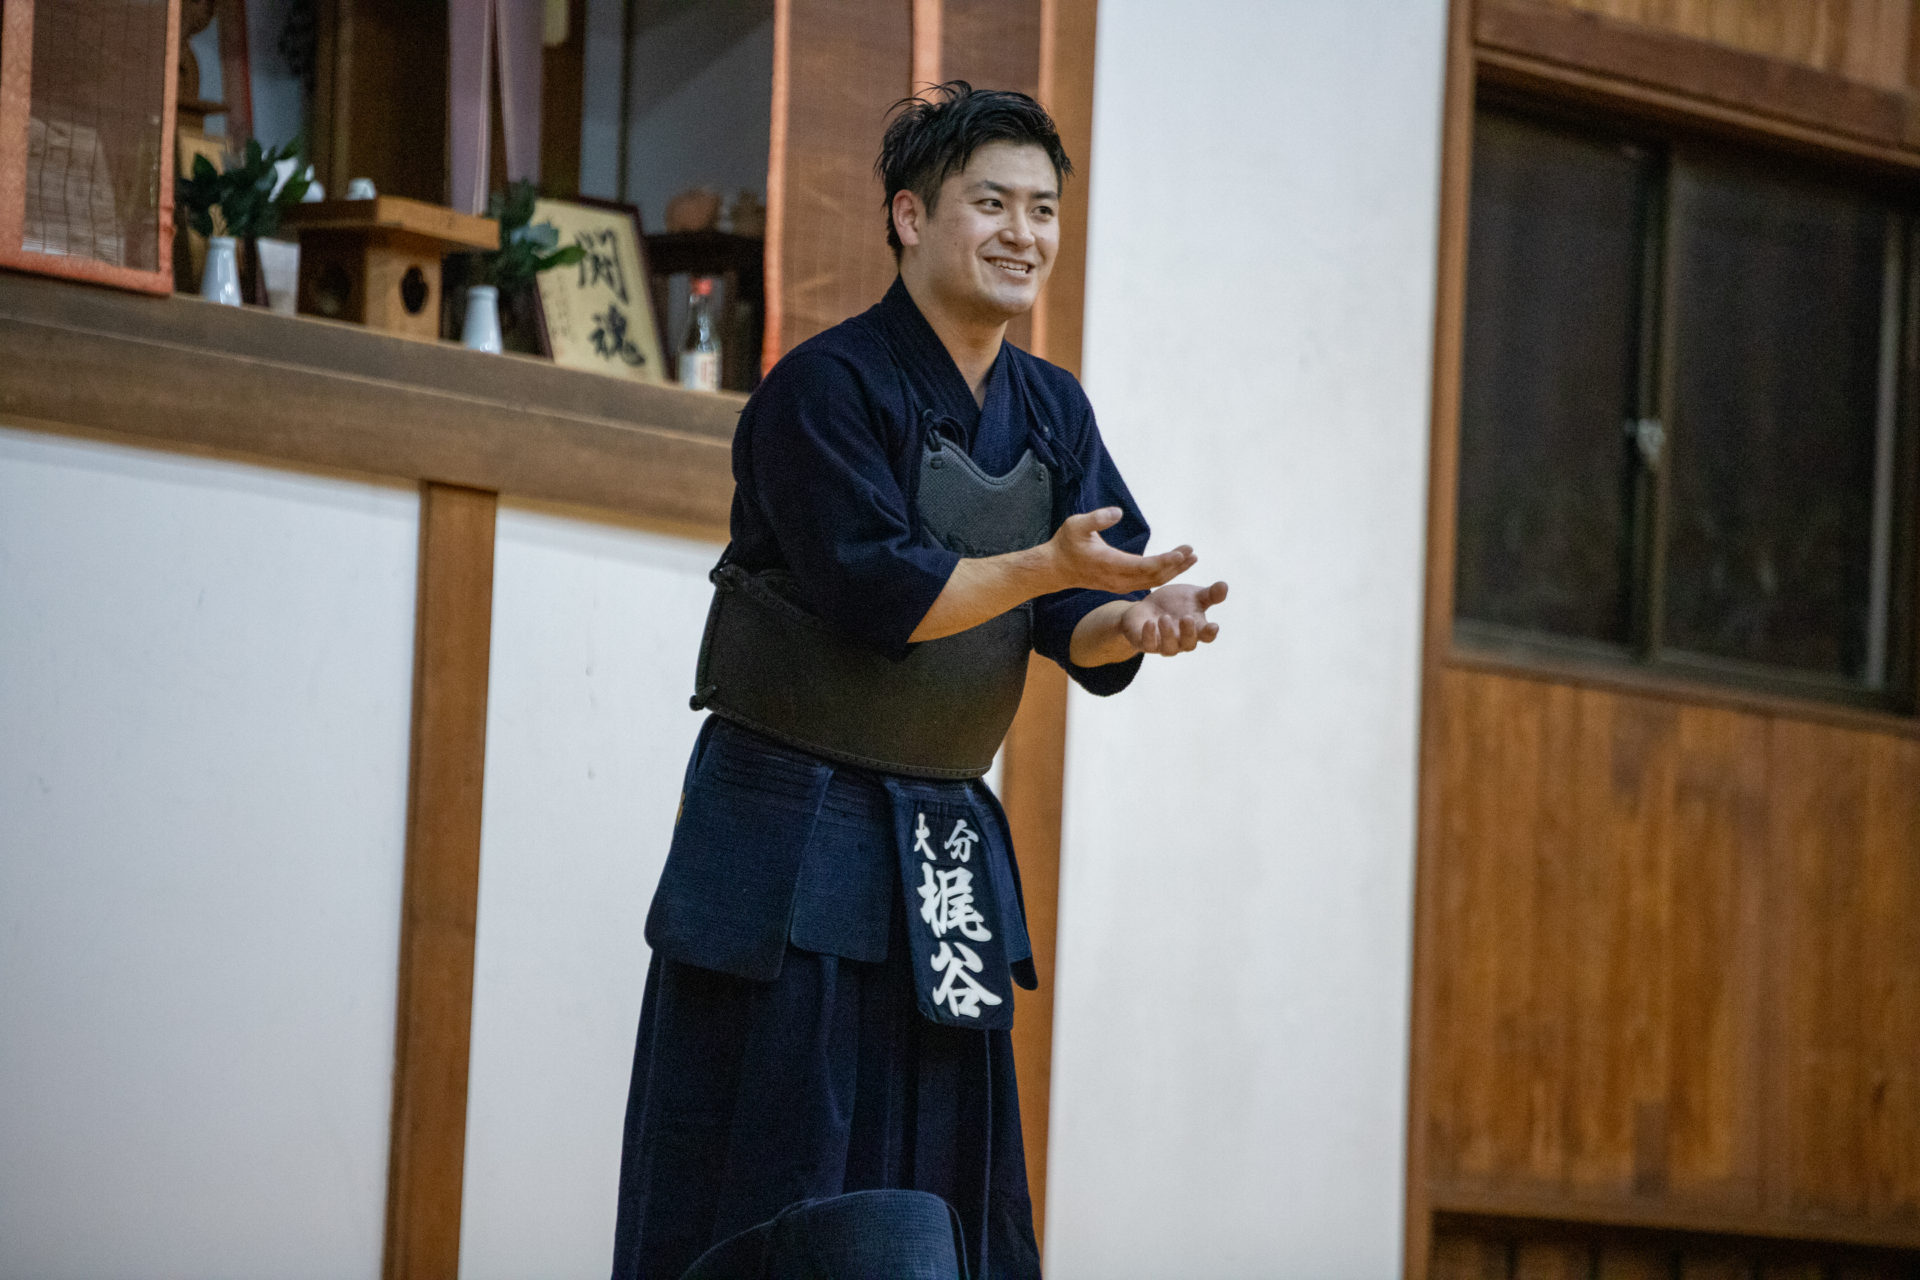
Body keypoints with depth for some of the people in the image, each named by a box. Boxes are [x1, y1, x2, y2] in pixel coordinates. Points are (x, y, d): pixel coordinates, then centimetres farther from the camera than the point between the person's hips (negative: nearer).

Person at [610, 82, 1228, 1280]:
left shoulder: (1050, 410, 10)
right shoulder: (826, 387, -12)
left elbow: (1073, 626, 4)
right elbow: (869, 594, -21)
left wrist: (1131, 623, -18)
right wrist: (1052, 567, -27)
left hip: (949, 849, 7)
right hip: (791, 831, -7)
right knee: (767, 1183, -8)